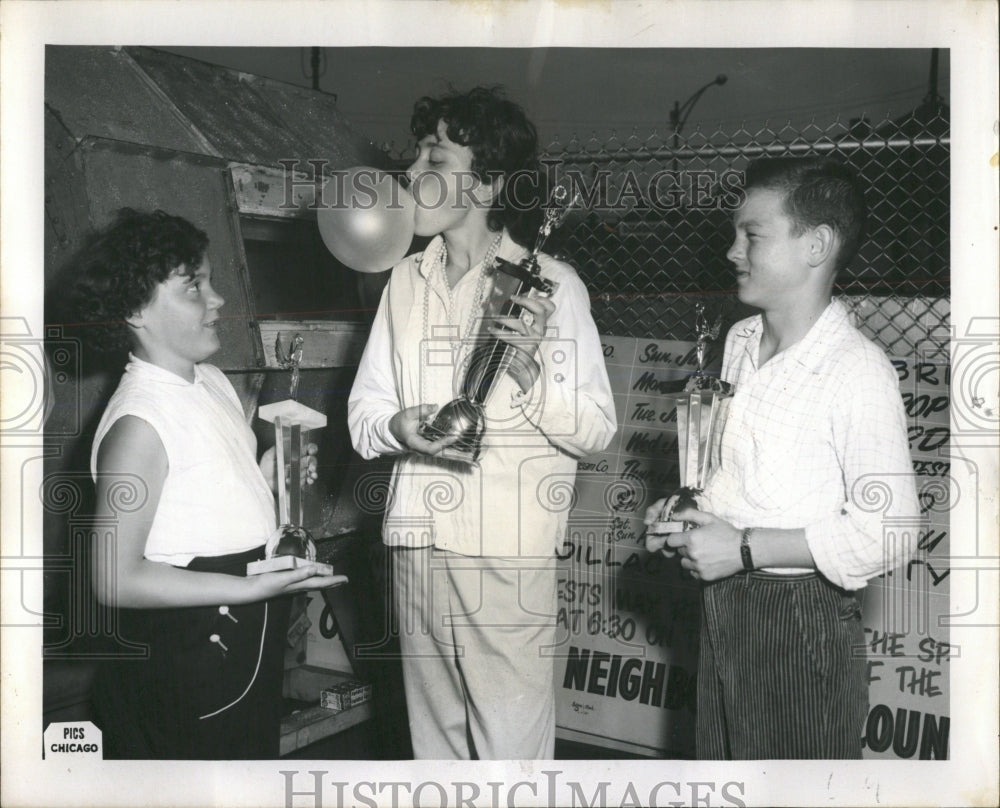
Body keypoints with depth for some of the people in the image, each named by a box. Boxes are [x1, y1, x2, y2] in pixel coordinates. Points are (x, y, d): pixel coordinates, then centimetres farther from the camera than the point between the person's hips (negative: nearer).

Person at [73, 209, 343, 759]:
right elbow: (115, 578, -25)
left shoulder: (212, 383, 7)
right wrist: (255, 587, -29)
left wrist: (272, 476, 1)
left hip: (247, 646, 9)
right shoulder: (139, 421, -21)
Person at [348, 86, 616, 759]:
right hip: (417, 551, 5)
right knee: (436, 744, 15)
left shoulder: (552, 284, -5)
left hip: (510, 557, -5)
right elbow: (363, 410, 12)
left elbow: (597, 431, -6)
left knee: (513, 751, 0)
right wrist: (397, 428, -10)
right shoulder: (407, 281, 11)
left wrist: (535, 363, -23)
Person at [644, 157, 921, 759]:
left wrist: (744, 549, -20)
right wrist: (687, 509, 3)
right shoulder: (739, 342, 7)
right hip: (723, 610, 7)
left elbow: (886, 532, -21)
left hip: (805, 624, -7)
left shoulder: (859, 372, -18)